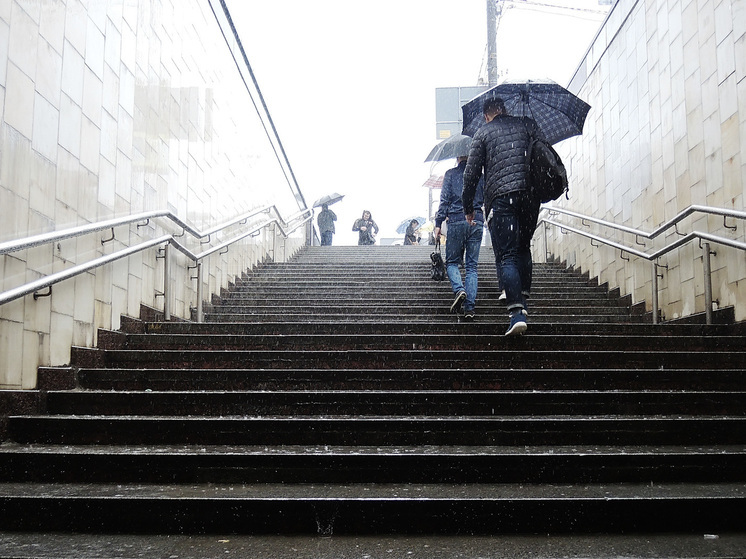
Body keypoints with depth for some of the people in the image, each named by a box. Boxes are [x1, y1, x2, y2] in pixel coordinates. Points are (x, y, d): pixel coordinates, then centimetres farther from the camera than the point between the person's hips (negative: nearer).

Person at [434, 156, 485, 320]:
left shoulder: (451, 174, 4)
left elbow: (444, 200, -2)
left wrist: (438, 224, -3)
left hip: (456, 221, -2)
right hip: (477, 222, 2)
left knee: (452, 261, 11)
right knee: (471, 265, 4)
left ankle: (459, 289, -19)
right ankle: (469, 308, -5)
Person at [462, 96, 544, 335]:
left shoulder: (483, 133, 10)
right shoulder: (527, 123, 16)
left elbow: (471, 174, 6)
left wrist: (468, 208, 14)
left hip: (500, 198, -3)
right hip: (531, 196, 3)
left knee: (506, 256, -5)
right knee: (523, 248, 20)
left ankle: (517, 312, -18)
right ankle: (522, 300, 15)